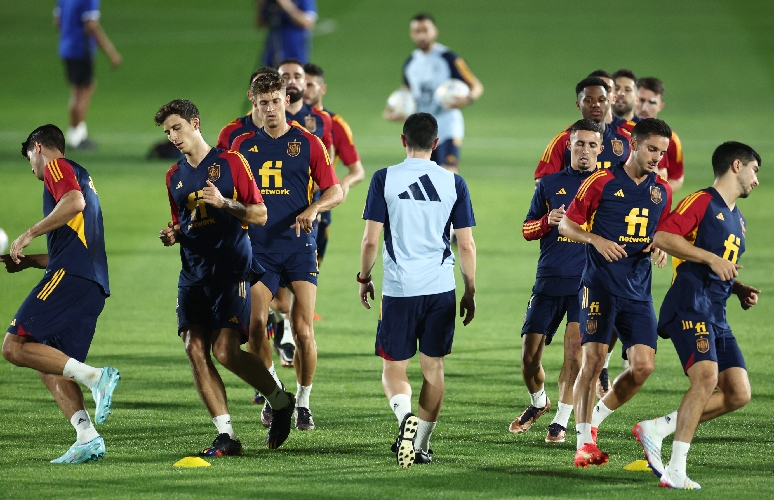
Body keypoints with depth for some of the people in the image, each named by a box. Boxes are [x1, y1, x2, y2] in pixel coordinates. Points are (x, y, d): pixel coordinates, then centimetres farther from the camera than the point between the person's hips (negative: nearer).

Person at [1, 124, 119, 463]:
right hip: (93, 285, 9)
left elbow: (74, 203, -18)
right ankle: (87, 438, -9)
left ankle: (93, 376, -24)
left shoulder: (57, 167, 5)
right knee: (50, 366, 7)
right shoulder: (81, 177, 33)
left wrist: (29, 235, -12)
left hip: (70, 276, -9)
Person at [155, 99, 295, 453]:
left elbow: (260, 214, -2)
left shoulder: (230, 162, -1)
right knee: (195, 350, -7)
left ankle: (280, 401, 9)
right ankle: (226, 435, -3)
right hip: (194, 274, 6)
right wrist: (172, 234, 6)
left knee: (225, 351, -16)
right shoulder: (174, 176, 17)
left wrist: (223, 202, -16)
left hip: (231, 272, -6)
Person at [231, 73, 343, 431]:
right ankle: (271, 398, 6)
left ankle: (303, 403, 8)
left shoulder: (308, 143, 3)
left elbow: (335, 191, 2)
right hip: (258, 248, 1)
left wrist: (313, 209, -17)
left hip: (299, 247, -1)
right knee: (256, 325, -11)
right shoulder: (243, 146, 9)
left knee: (303, 331, -7)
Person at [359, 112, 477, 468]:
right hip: (441, 290, 2)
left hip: (398, 289, -2)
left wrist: (364, 278, 12)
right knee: (433, 367, 12)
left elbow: (371, 239, -4)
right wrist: (470, 292, 13)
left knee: (393, 368, 6)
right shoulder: (454, 183, 1)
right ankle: (420, 445, 14)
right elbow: (466, 245, 3)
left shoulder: (384, 179, -3)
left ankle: (405, 415, -23)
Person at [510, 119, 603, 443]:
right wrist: (549, 221, -7)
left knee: (575, 350, -13)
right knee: (530, 355, 1)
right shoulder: (551, 184, 10)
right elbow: (527, 231, 13)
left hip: (587, 282, -2)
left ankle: (561, 421, 0)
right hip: (549, 280, 2)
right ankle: (538, 402, 30)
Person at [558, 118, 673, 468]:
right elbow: (567, 225, 2)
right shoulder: (601, 182, -5)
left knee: (643, 365, -5)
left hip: (638, 291, 4)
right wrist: (597, 240, -15)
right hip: (600, 287, -4)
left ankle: (595, 420, 17)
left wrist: (660, 247, 1)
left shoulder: (661, 190, 9)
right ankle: (584, 441, 1)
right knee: (593, 359, -10)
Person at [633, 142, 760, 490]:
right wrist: (711, 259, -18)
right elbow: (663, 236, -15)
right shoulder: (702, 202, -3)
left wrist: (741, 290, 14)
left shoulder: (737, 219, 24)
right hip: (690, 307, -9)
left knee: (738, 393, -2)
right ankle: (675, 470, -24)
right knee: (707, 376, -25)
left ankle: (656, 429, 8)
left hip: (717, 316, 9)